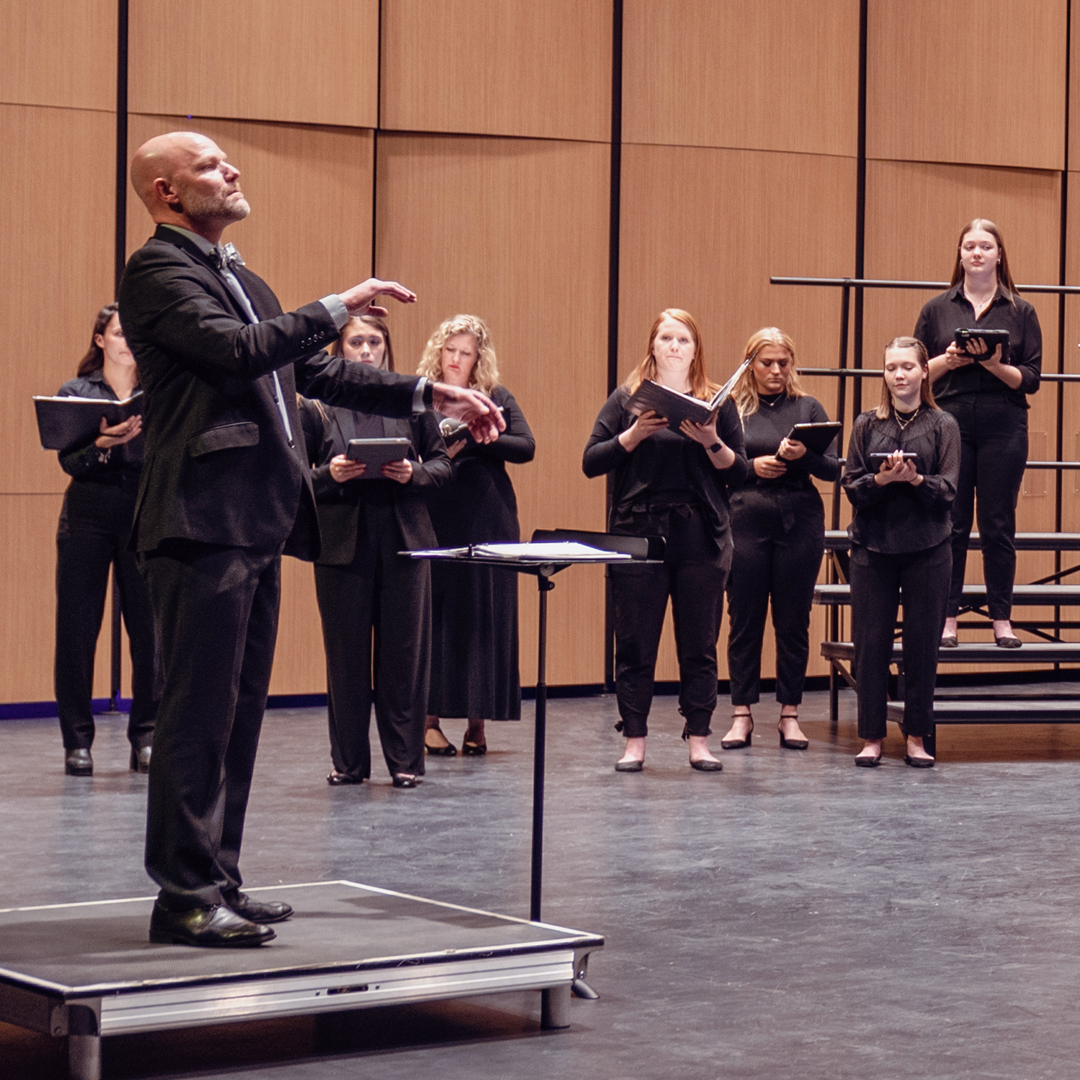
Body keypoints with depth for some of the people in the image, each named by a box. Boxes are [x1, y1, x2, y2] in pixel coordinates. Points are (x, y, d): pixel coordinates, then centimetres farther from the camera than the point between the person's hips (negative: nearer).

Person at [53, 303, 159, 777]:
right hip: (88, 516, -1)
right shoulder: (75, 392, 6)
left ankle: (146, 737, 7)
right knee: (77, 628, -1)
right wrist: (103, 443, -24)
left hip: (146, 517, 1)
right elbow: (69, 461, -4)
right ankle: (77, 742, 6)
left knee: (149, 627, -2)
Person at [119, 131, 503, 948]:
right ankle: (185, 895, -2)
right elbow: (236, 349, -21)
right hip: (202, 520, -9)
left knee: (239, 711, 12)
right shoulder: (159, 270, -7)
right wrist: (337, 307, -15)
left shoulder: (240, 278, 22)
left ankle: (216, 882, 19)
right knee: (199, 711, -7)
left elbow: (317, 374, 23)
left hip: (255, 524, 9)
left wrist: (427, 395, 15)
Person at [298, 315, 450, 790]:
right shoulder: (316, 407, 5)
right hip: (342, 541, -1)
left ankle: (406, 760, 9)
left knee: (405, 651, 1)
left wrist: (413, 474, -11)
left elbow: (442, 463, 9)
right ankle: (349, 761, 12)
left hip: (403, 539, 1)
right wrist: (329, 474, -15)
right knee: (346, 653, 3)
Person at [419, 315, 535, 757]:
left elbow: (526, 447, -3)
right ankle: (430, 718, 2)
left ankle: (478, 721, 6)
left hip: (489, 525, 2)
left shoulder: (498, 399, 10)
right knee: (434, 617, -3)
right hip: (435, 523, -2)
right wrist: (438, 454, -19)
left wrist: (478, 438, -15)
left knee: (487, 617, 1)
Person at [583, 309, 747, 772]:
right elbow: (591, 462, 2)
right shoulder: (627, 399, 7)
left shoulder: (718, 403, 10)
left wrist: (712, 443, -11)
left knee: (699, 644, 3)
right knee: (635, 644, 1)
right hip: (638, 536, -1)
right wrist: (635, 434, -11)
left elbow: (739, 473, 7)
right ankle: (634, 741, 8)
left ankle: (699, 739, 10)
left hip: (701, 539, 1)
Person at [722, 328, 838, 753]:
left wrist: (805, 456, -16)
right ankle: (742, 714, 7)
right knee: (744, 618, 1)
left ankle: (790, 713, 9)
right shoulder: (730, 408, 6)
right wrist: (751, 466, -11)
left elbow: (834, 469, 3)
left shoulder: (808, 408, 9)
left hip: (799, 521, 1)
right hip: (745, 520, -1)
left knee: (793, 621, 3)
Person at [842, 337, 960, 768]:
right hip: (873, 546, 1)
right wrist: (881, 479, -17)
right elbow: (851, 486, 3)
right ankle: (871, 737, 7)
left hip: (927, 548, -1)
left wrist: (916, 479, -21)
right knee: (871, 643, 0)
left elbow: (949, 489, -3)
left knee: (923, 644, 1)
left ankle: (917, 737, 10)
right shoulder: (867, 425, 8)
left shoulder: (943, 426, 5)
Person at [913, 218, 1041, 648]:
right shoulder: (937, 310, 9)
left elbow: (1031, 378, 2)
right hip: (950, 423, 1)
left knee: (998, 526, 3)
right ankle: (947, 617, 7)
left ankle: (1002, 619, 10)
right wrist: (947, 360, -10)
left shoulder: (1020, 312, 6)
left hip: (1003, 427, 0)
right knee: (950, 525, 1)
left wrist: (996, 366, -15)